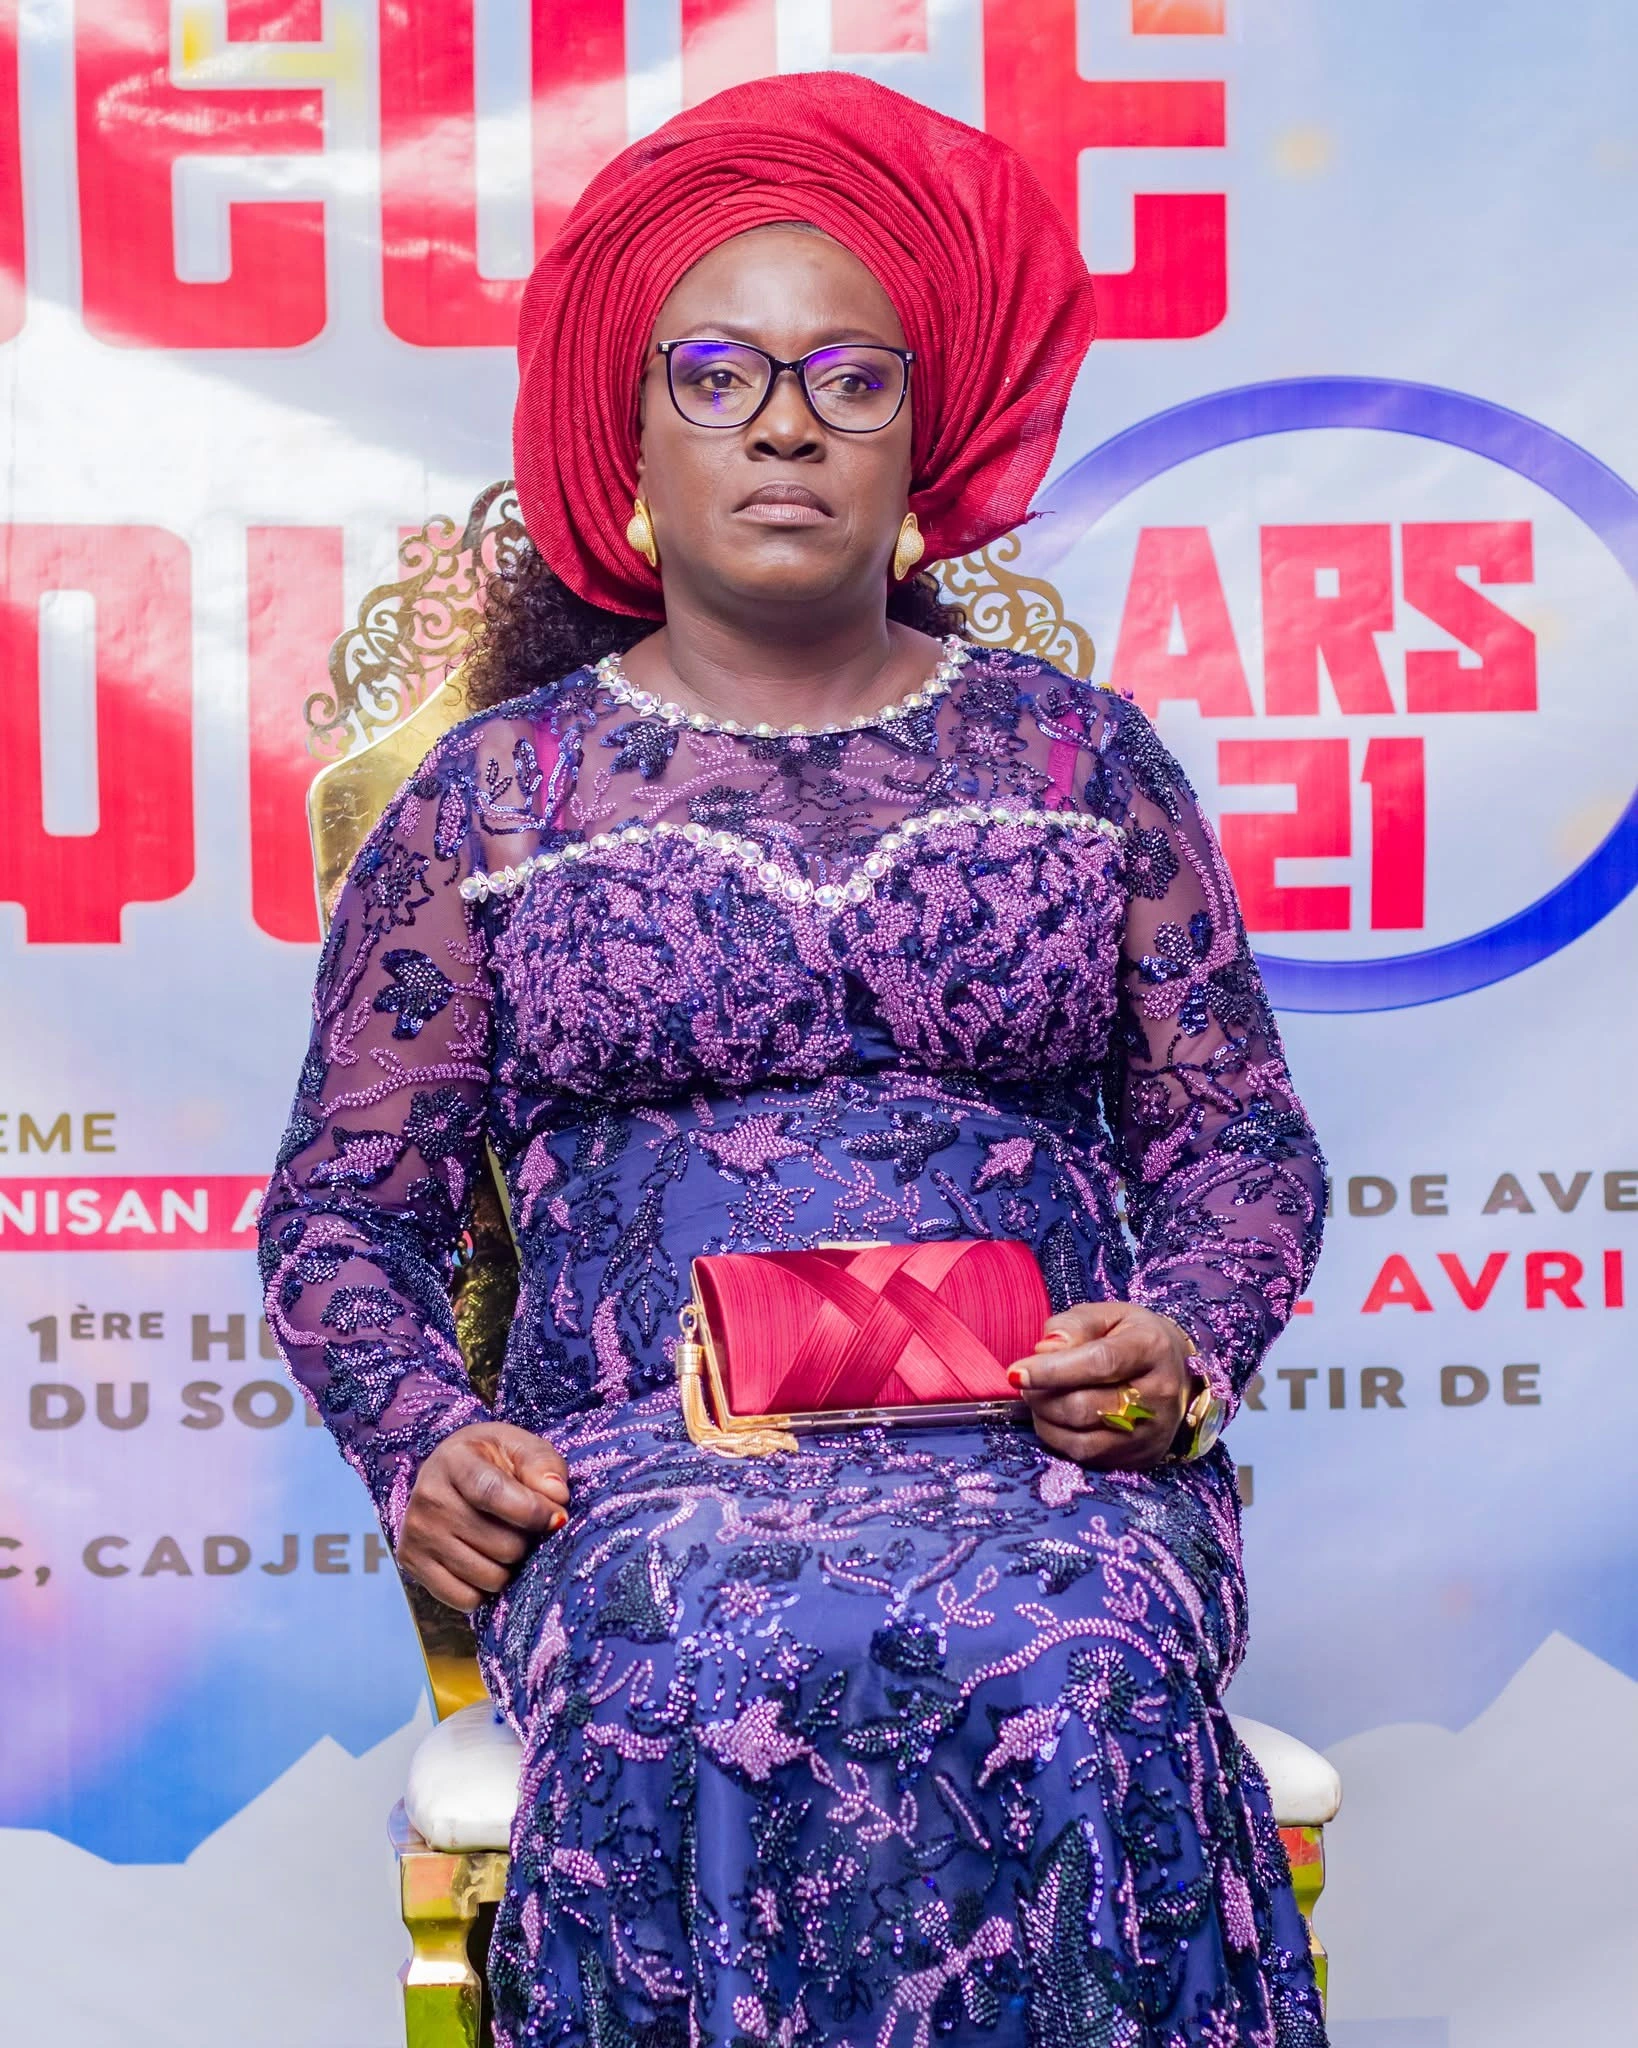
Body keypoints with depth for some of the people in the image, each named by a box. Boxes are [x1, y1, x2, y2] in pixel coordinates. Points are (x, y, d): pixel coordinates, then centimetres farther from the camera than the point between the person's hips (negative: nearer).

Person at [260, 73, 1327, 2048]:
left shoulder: (1083, 755, 16)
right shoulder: (489, 796, 13)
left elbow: (1242, 1144, 15)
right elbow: (343, 1206, 13)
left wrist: (1180, 1345, -6)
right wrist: (423, 1439, -7)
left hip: (1043, 1441, 1)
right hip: (637, 1456, 0)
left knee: (1062, 1669, -34)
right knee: (699, 1686, -35)